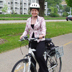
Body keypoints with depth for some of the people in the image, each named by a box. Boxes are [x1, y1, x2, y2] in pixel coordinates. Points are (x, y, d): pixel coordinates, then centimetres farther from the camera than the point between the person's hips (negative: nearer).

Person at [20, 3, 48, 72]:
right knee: (32, 58, 3)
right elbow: (26, 30, 12)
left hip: (40, 41, -4)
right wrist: (23, 35, -10)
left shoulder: (41, 19, -2)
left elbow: (43, 28, -15)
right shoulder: (28, 20, 9)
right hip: (32, 41, 4)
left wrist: (42, 35, -36)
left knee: (39, 56, -24)